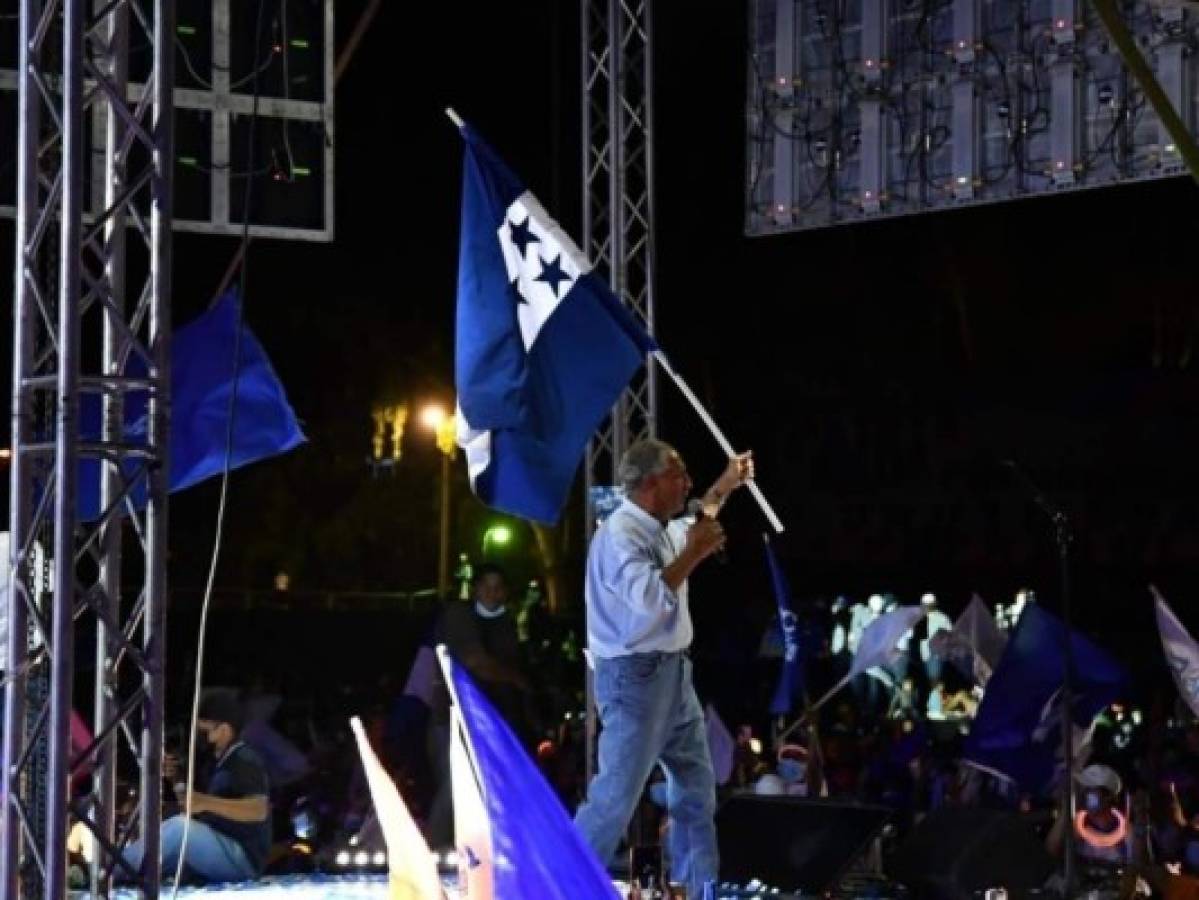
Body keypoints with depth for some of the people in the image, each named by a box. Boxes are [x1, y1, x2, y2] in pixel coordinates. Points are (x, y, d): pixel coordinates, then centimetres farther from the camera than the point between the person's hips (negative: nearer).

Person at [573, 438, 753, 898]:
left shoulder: (660, 528, 11)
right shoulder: (620, 533, -20)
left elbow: (687, 533, 37)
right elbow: (649, 596, -34)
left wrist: (723, 488, 35)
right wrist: (694, 553, -23)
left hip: (673, 672, 10)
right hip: (634, 676, -10)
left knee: (697, 787, 15)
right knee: (616, 794, -11)